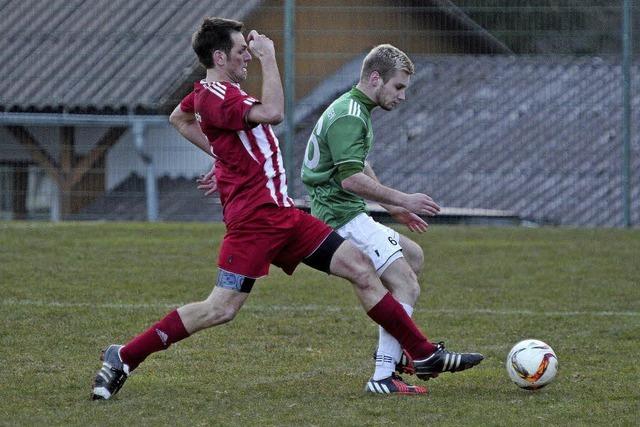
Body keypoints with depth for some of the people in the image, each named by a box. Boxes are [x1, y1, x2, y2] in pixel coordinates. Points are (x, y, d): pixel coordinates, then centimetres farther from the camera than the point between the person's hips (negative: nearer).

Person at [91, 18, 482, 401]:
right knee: (221, 309, -12)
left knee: (361, 269, 4)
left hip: (281, 213, 10)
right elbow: (273, 112, -33)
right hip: (254, 217, -10)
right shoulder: (216, 99, -17)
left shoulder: (211, 92, 16)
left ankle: (424, 355, 7)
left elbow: (179, 119, 36)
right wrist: (269, 57, -23)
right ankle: (123, 359, 0)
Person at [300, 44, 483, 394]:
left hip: (349, 216, 11)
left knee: (413, 255, 25)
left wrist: (392, 207, 29)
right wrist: (401, 199, -20)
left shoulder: (353, 110, 17)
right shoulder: (349, 116, -18)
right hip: (343, 218, -11)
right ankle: (383, 376, -19)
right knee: (406, 287, -14)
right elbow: (351, 179, -27)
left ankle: (393, 349, 22)